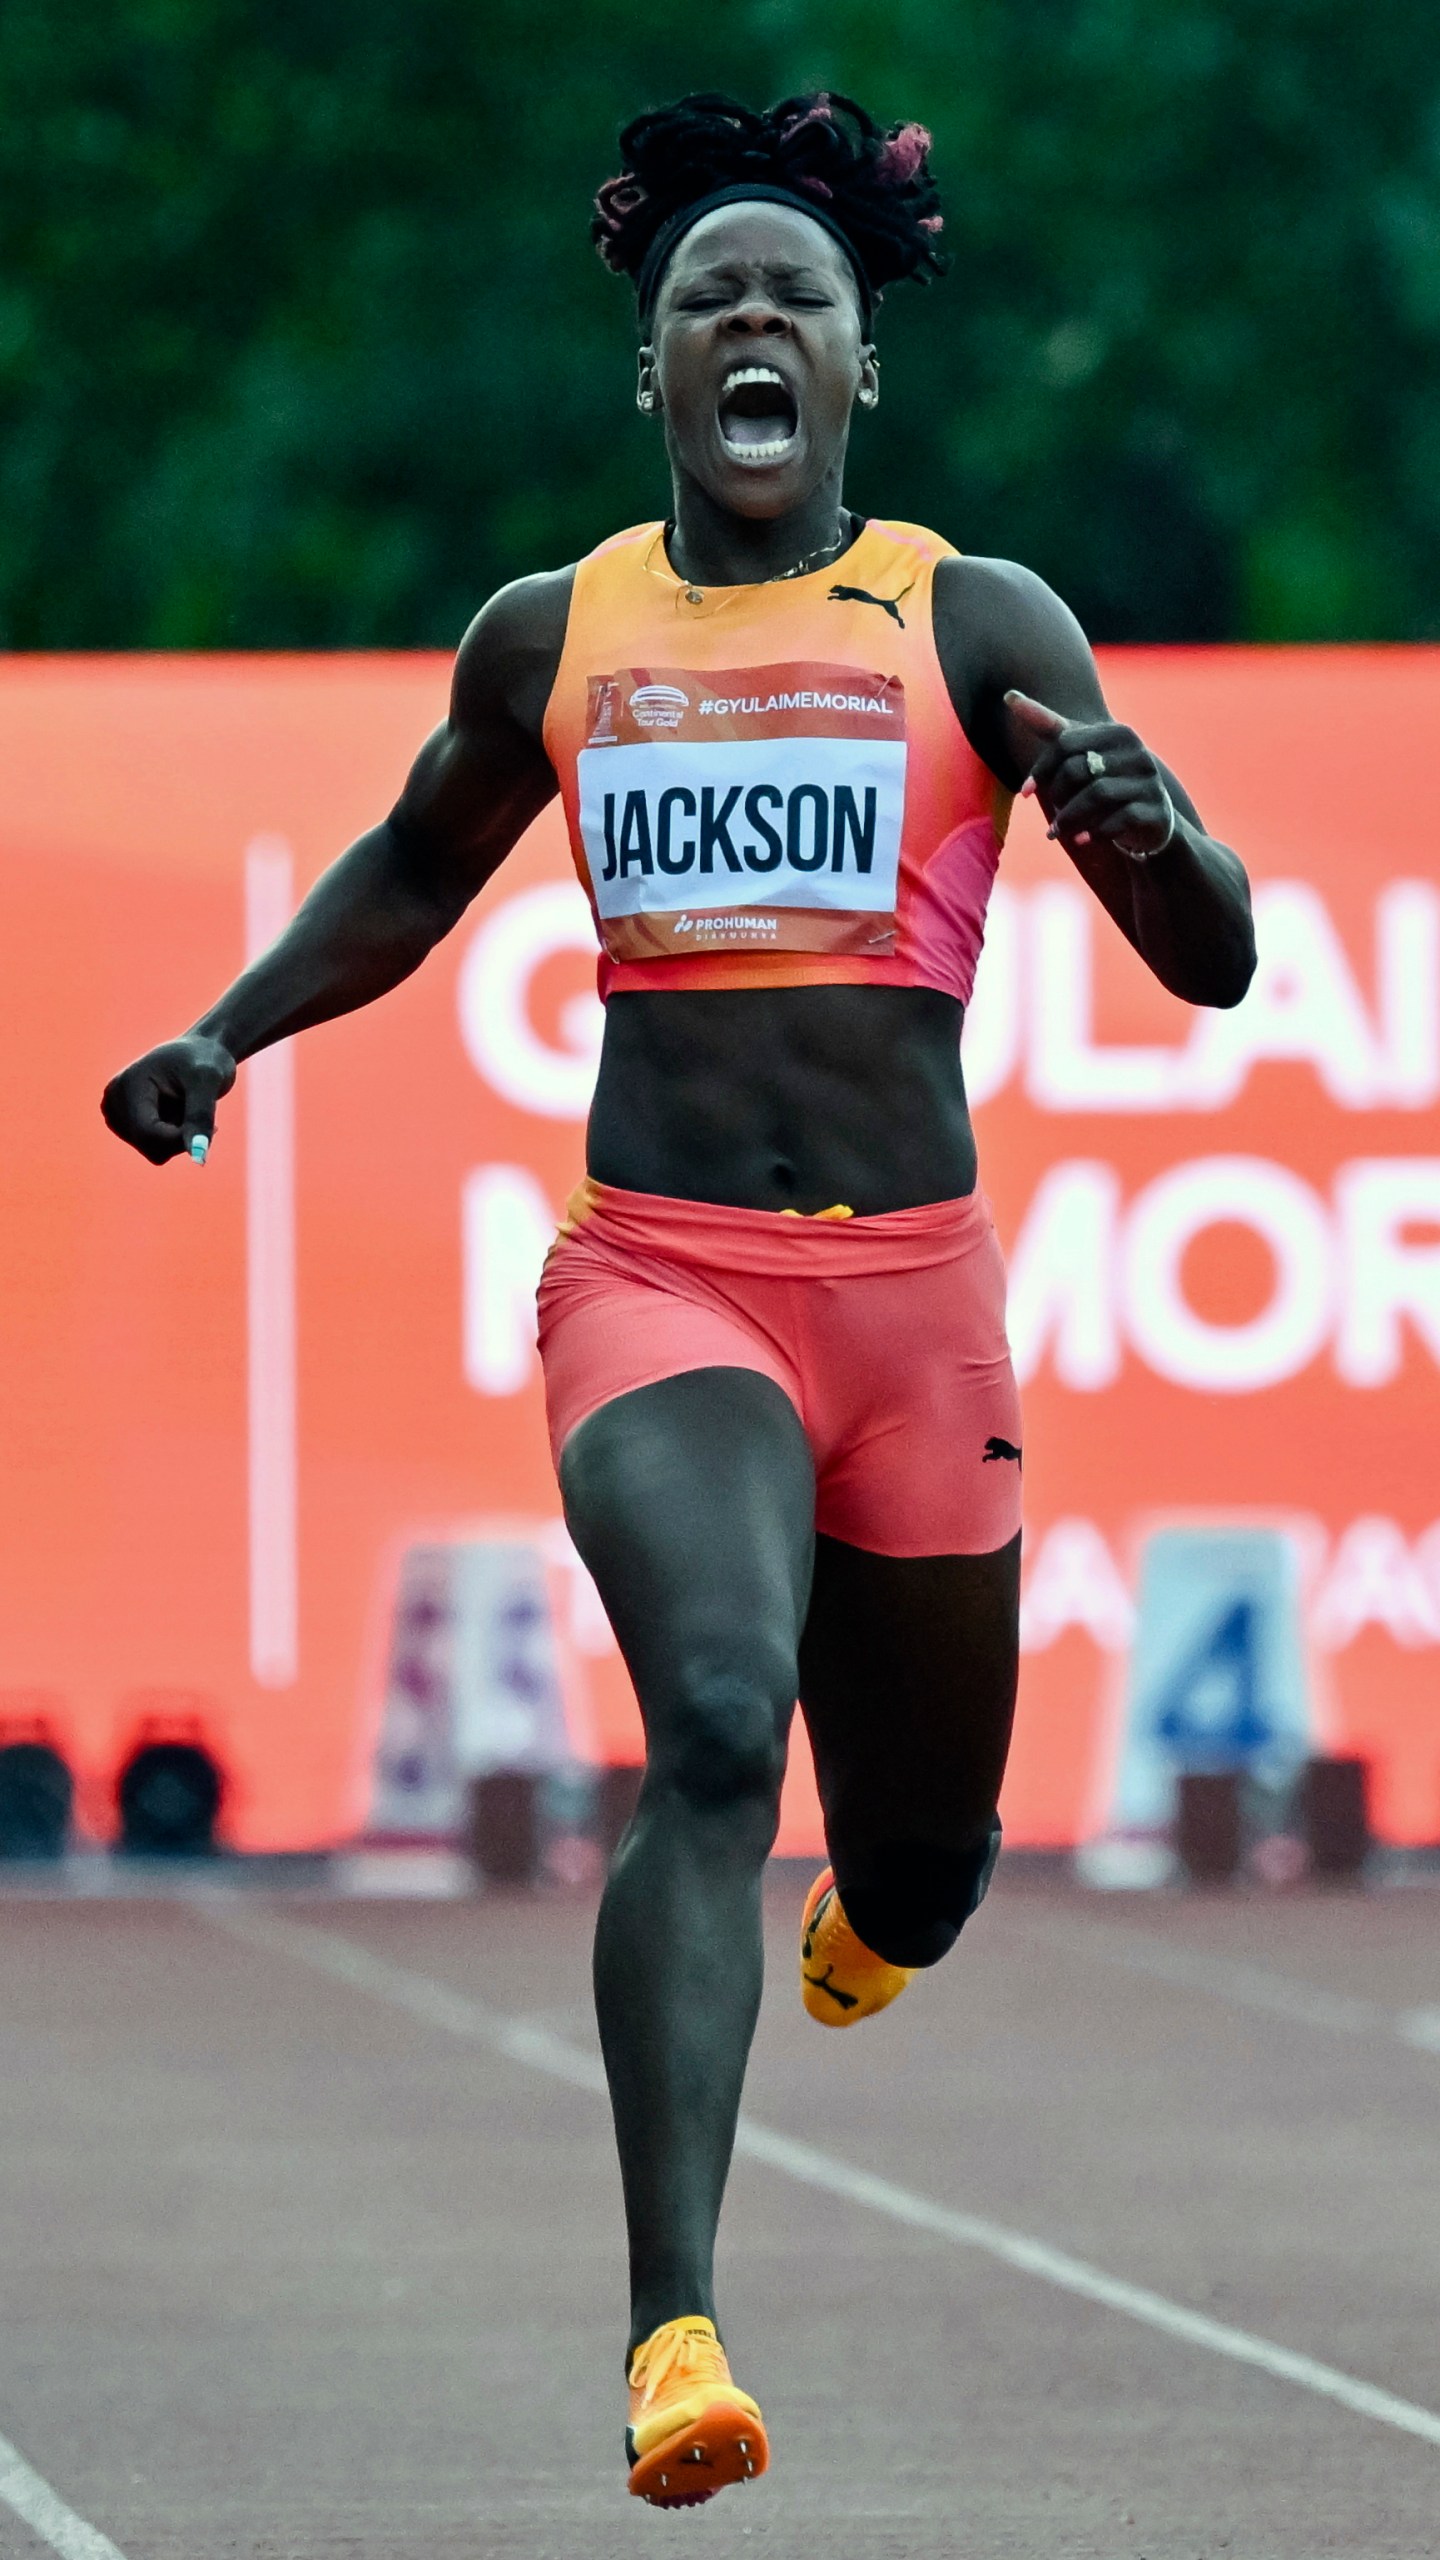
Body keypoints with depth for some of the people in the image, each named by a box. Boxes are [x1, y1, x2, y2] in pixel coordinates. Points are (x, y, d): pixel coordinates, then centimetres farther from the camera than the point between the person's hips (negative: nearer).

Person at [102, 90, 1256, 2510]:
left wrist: (1139, 829, -21)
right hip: (657, 1283, -1)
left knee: (914, 1878, 11)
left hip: (913, 1298, 1)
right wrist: (223, 1035, 16)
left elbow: (1214, 964, 0)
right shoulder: (551, 640, 9)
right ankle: (671, 2332, -35)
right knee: (714, 1729, -27)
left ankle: (867, 1907, 54)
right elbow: (416, 870, 30)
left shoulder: (977, 629, 3)